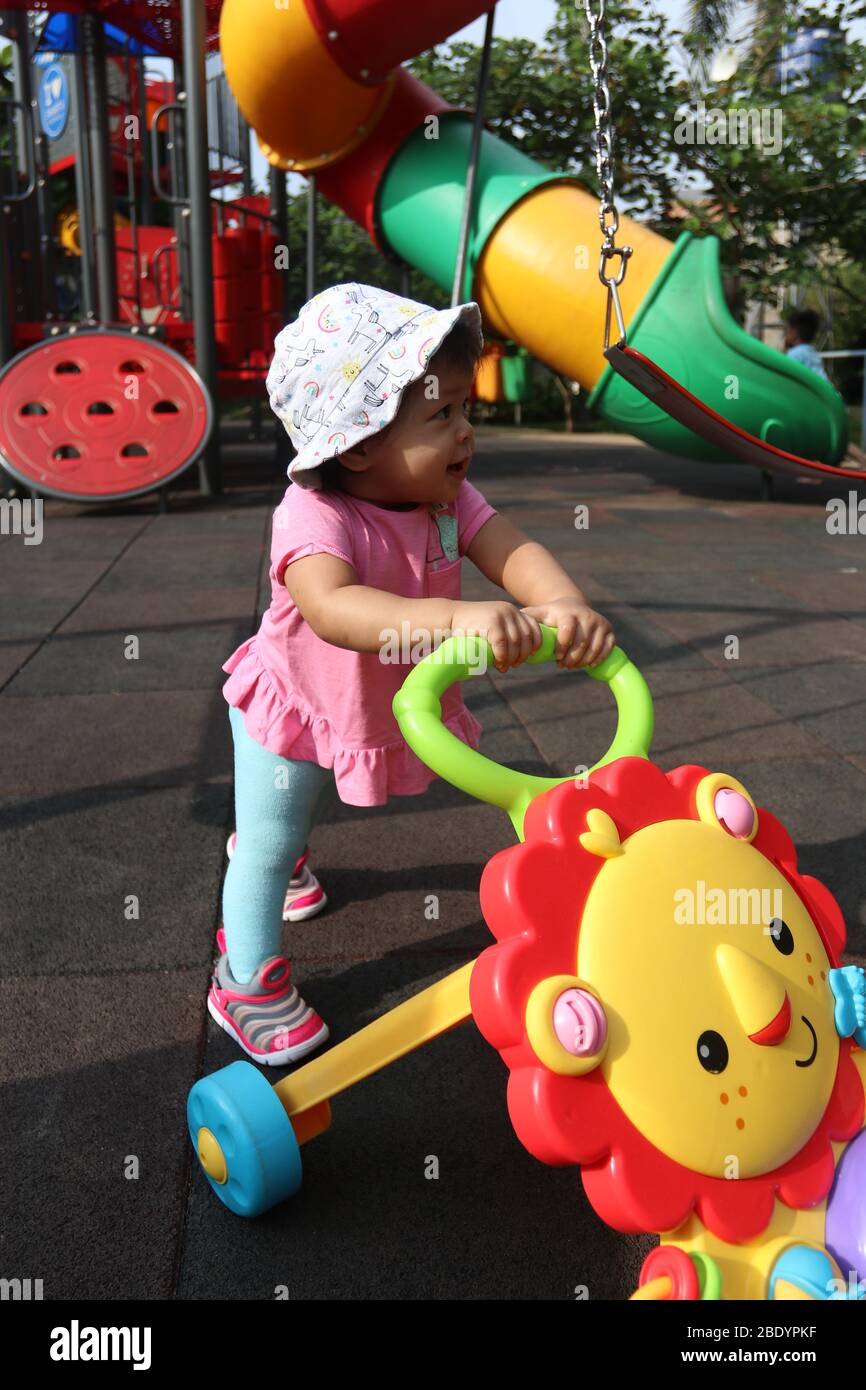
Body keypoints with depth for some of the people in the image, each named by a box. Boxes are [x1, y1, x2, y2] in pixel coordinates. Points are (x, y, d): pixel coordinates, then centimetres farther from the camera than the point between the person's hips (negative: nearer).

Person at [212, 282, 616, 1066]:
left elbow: (511, 550, -31)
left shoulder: (448, 496, -17)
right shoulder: (314, 515, -38)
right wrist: (455, 618, -70)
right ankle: (249, 985, 28)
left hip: (382, 708, 6)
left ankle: (273, 850, 66)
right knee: (269, 845, 7)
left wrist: (566, 605, -54)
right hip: (295, 706, -6)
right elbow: (333, 607, -57)